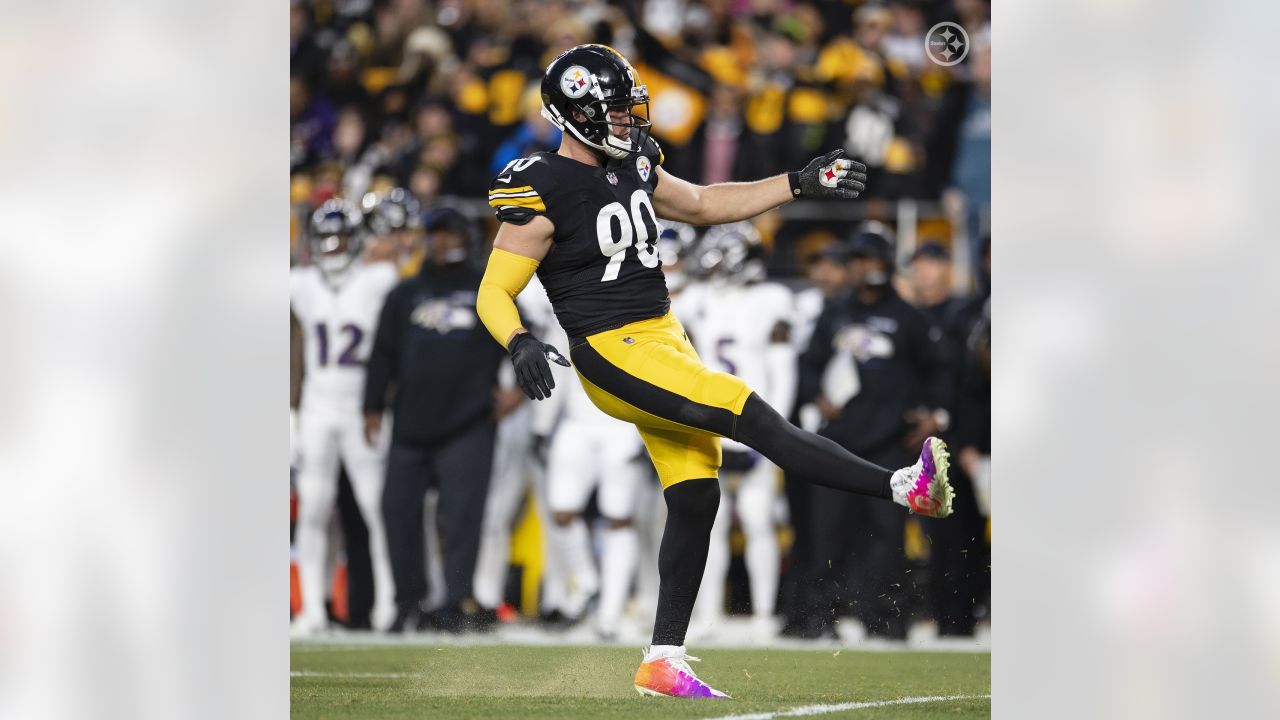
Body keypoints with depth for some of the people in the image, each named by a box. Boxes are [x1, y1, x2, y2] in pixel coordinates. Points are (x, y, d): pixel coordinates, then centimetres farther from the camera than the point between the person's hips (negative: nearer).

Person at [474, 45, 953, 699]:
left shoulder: (632, 167, 9)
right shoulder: (542, 193, -14)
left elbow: (705, 205, 23)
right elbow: (493, 294, -13)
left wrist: (799, 186, 19)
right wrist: (520, 344, -33)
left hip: (665, 338, 9)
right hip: (615, 354, -9)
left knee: (694, 498, 6)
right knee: (749, 417, -19)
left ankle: (663, 663, 12)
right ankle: (906, 488, -20)